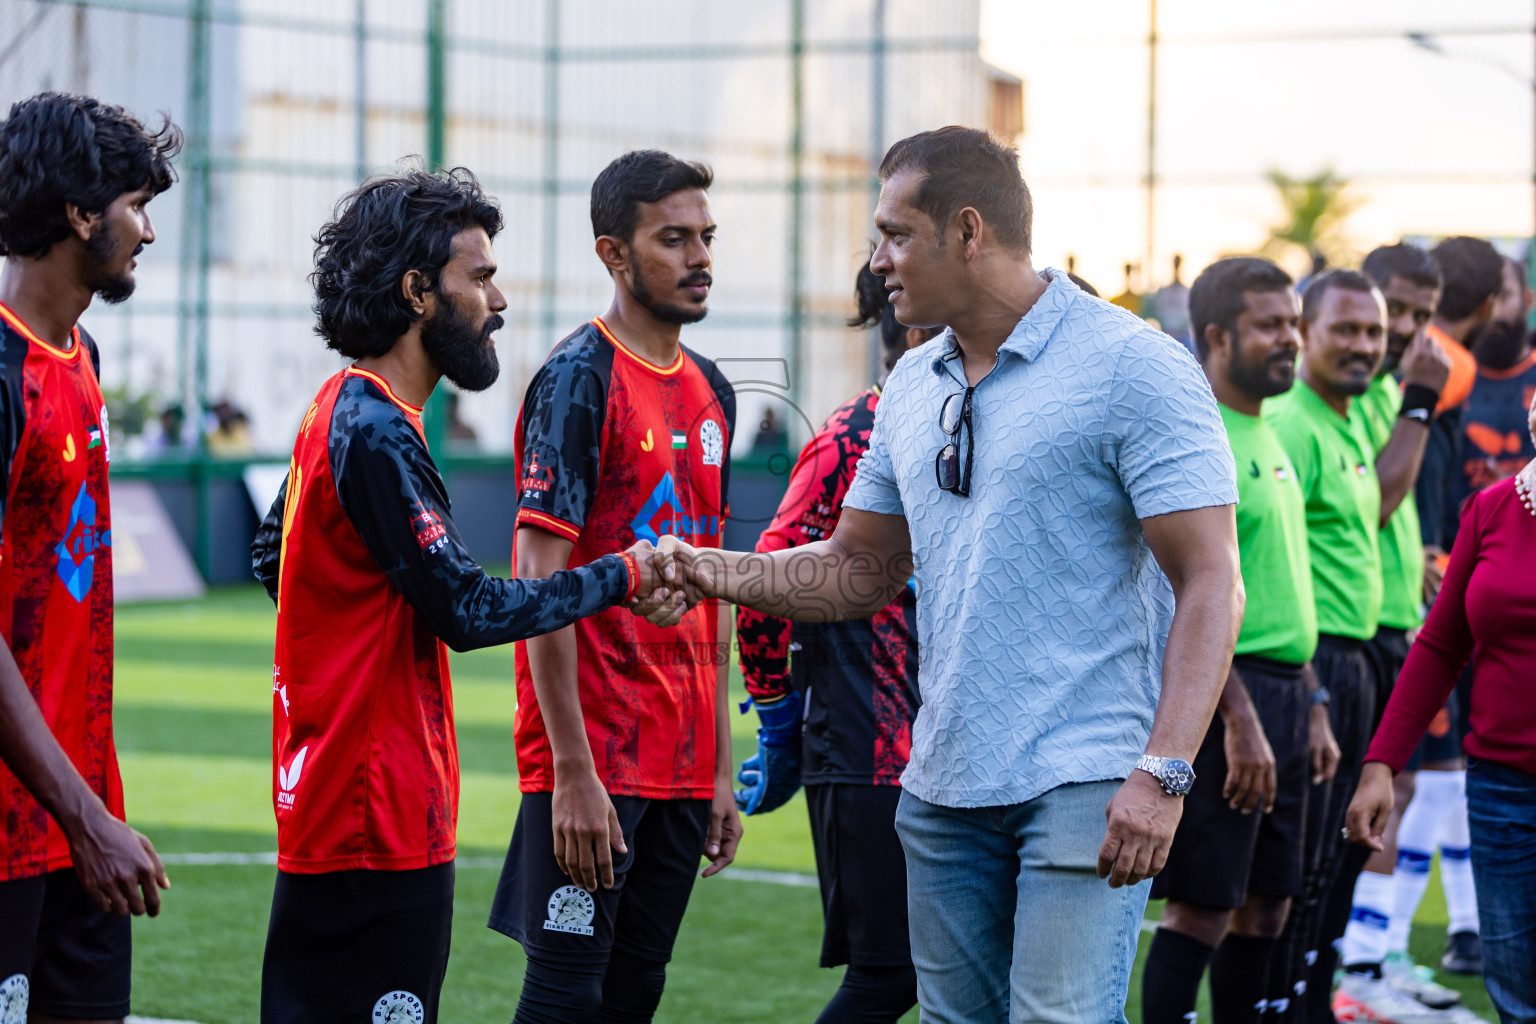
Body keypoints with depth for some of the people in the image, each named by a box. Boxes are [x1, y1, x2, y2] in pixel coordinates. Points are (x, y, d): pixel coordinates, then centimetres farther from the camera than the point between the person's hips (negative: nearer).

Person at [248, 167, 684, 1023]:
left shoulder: (347, 411, 15)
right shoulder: (375, 432, -17)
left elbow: (270, 558, 27)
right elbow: (469, 609, -20)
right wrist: (622, 577, -10)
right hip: (380, 824, -11)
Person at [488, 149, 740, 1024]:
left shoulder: (712, 393, 14)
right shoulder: (579, 380, -10)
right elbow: (542, 582, -15)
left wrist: (722, 767, 15)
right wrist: (572, 770, -19)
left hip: (683, 764, 7)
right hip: (593, 757, -7)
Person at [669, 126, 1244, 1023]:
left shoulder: (1132, 367, -9)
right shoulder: (913, 387, 14)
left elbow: (1211, 584, -13)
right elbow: (860, 569, 21)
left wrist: (1163, 772, -21)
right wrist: (715, 572, 5)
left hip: (1087, 782, -7)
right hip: (945, 783, 7)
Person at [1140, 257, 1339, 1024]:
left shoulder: (1266, 437, 17)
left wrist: (1312, 710, 20)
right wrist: (1241, 719, -23)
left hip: (1282, 692, 9)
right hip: (1223, 695, -9)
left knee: (1265, 908, 12)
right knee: (1200, 912, -7)